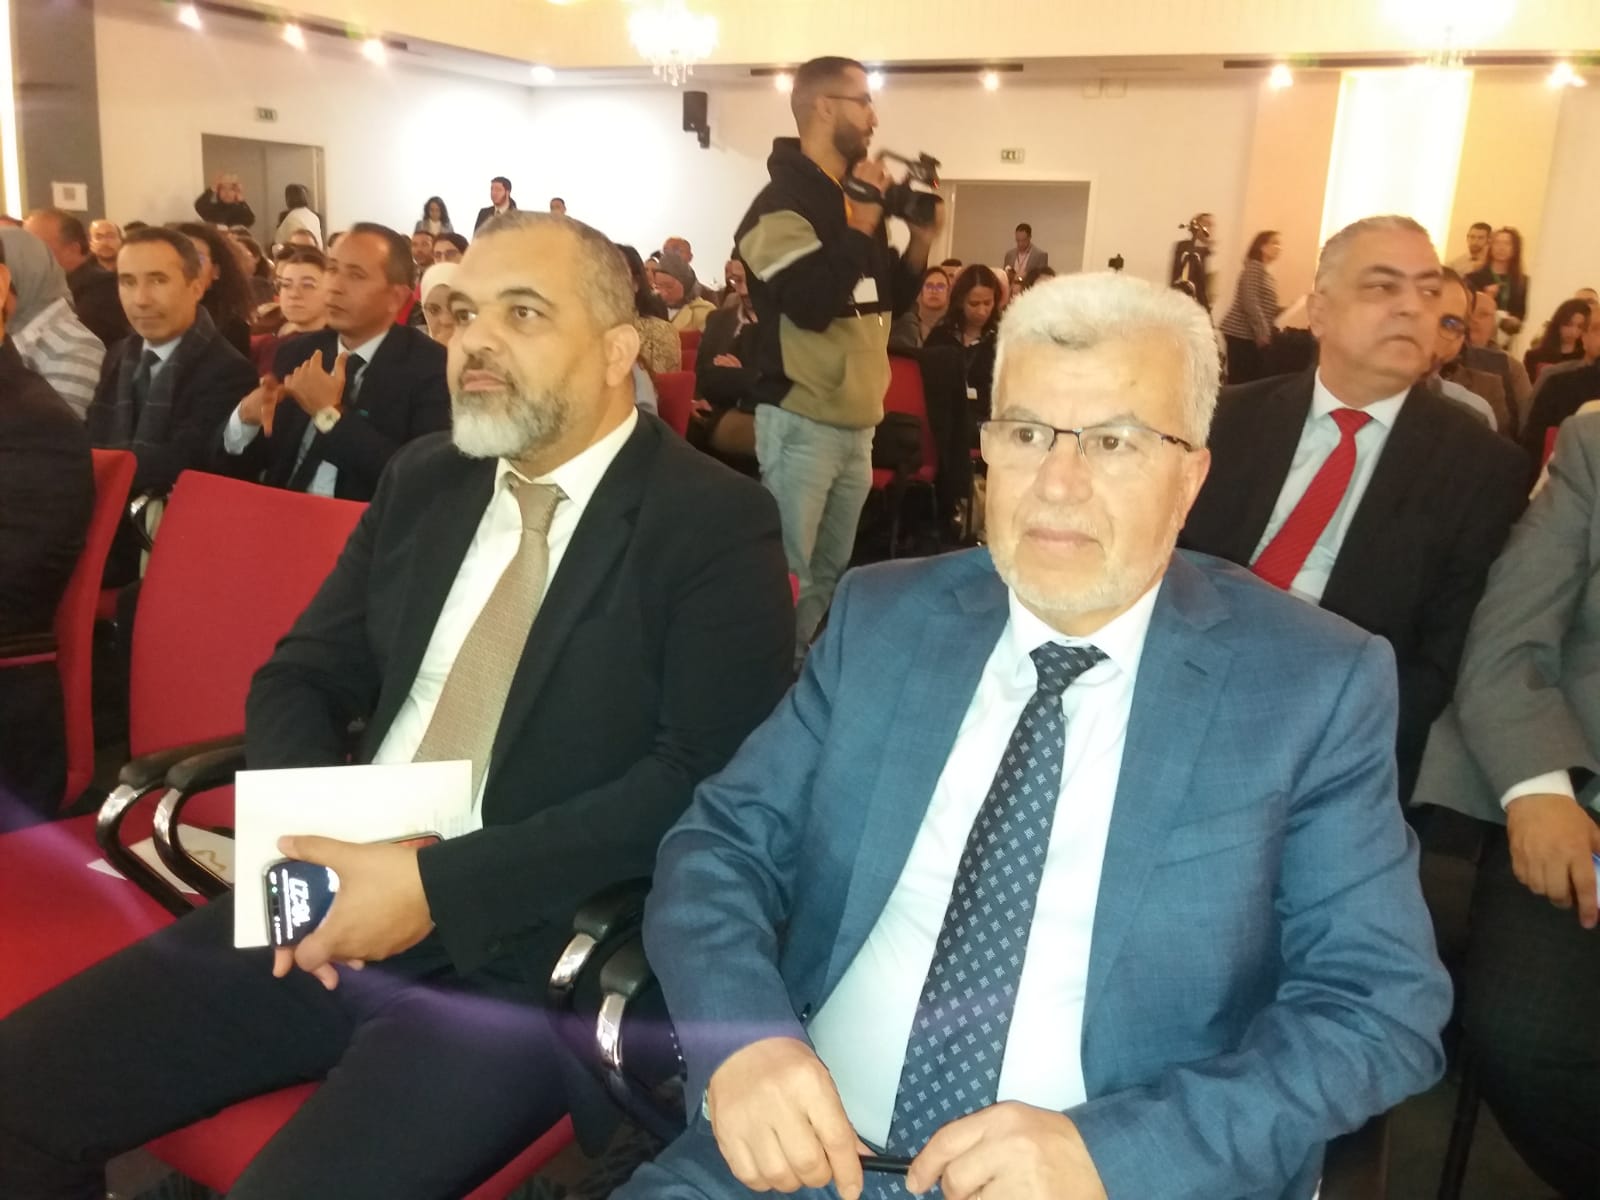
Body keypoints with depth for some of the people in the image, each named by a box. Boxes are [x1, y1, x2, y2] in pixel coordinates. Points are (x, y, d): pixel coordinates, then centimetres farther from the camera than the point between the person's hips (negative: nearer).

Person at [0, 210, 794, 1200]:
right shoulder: (422, 481, 10)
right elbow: (301, 677, 14)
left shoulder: (715, 524, -9)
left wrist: (438, 885, -20)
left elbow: (704, 779, -18)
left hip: (525, 957, -5)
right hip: (335, 908, 6)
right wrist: (305, 834, -8)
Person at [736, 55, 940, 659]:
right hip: (802, 423, -8)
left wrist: (920, 242, 4)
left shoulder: (858, 198, 14)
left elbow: (890, 302, 20)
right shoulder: (783, 201, -11)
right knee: (786, 576, -4)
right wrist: (862, 224, -16)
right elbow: (810, 303, -25)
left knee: (830, 575, 15)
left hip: (857, 423, 8)